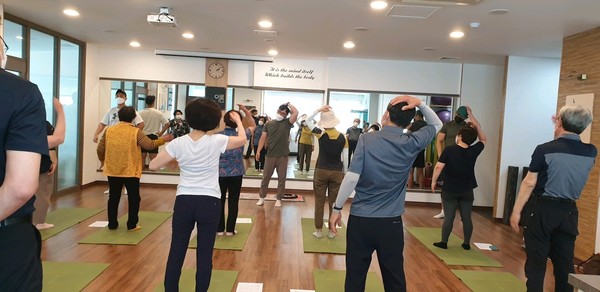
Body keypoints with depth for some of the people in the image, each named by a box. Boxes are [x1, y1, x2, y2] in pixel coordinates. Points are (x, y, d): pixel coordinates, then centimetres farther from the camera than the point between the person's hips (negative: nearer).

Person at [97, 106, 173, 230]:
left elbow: (100, 149, 3)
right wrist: (164, 139, 4)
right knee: (133, 198, 10)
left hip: (112, 171, 3)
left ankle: (112, 224, 21)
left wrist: (103, 161, 22)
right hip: (131, 172, -3)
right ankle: (132, 225, 12)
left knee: (113, 198, 15)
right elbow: (150, 145, -11)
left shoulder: (109, 130, 0)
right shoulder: (136, 132, -11)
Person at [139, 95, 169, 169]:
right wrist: (161, 133, 0)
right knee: (153, 158, 1)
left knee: (142, 157, 10)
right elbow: (167, 124, -8)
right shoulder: (158, 113, -4)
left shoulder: (140, 113, -2)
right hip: (153, 136, -2)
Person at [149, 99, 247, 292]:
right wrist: (238, 120, 24)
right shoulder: (216, 141, -9)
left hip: (184, 201, 2)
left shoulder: (178, 143, -4)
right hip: (209, 202, -2)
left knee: (176, 252, 12)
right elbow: (242, 140, 8)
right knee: (205, 253, 8)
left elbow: (153, 165, 2)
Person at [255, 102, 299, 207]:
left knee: (282, 178, 7)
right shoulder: (269, 123, 3)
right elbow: (263, 138, 2)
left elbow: (296, 113, -15)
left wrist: (288, 104, -2)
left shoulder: (287, 123, 0)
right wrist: (258, 151, -5)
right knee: (266, 177, 9)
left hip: (283, 156, 0)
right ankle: (262, 197, 21)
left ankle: (279, 199, 18)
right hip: (270, 155, 1)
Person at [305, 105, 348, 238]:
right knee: (334, 202, 10)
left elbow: (308, 121, 6)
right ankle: (332, 231, 18)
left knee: (319, 202, 8)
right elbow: (345, 158, -1)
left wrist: (319, 110, -2)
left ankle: (318, 230, 14)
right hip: (337, 172, 1)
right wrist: (345, 173, 10)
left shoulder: (321, 134, -8)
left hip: (321, 171, -1)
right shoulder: (343, 137, -5)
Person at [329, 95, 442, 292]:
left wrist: (337, 209, -6)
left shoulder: (367, 139, -9)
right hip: (391, 222, 1)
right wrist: (420, 104, -1)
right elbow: (437, 125, 15)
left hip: (360, 219, -1)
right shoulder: (412, 144, -3)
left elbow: (352, 177, -15)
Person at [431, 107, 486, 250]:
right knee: (466, 217, 10)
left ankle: (444, 242, 10)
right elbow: (483, 139, 12)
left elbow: (439, 167, -17)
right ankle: (466, 243, 20)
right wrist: (471, 116, 9)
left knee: (449, 217, 3)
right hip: (467, 191, 2)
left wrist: (433, 181, -2)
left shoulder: (449, 150, -13)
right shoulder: (474, 151, -5)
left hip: (449, 190, -2)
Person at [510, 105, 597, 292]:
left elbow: (529, 183, -10)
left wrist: (516, 211, -3)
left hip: (543, 209, -4)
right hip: (569, 211, 4)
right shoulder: (591, 152, 0)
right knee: (565, 262, 13)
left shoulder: (545, 149, -12)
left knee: (536, 260, 4)